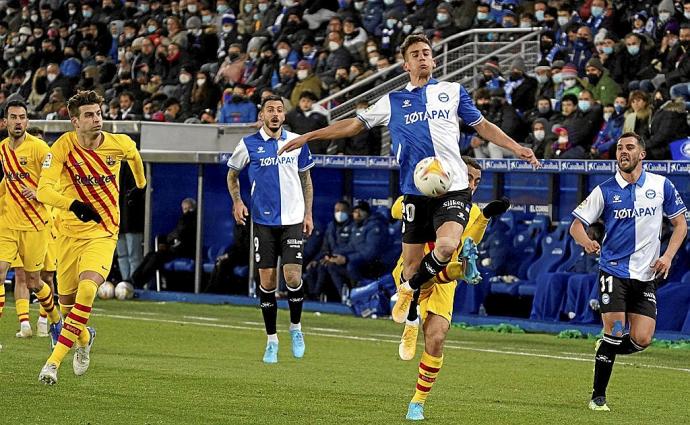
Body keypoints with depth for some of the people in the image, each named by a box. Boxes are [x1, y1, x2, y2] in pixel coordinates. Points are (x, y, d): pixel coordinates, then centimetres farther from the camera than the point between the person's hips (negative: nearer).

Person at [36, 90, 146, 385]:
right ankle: (84, 338, 47)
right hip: (69, 231, 1)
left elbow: (134, 154, 18)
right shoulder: (62, 147, -14)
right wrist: (73, 204, -41)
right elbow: (43, 190, -24)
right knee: (66, 301, 11)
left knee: (87, 289, -26)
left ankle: (54, 361, -22)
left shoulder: (120, 144, -9)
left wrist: (141, 182, 36)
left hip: (103, 232, -1)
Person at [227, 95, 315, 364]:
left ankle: (295, 327, 13)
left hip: (293, 220, 0)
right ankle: (271, 340, 11)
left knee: (293, 277, -11)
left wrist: (308, 213, 9)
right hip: (263, 221, 0)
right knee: (267, 282, 0)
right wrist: (237, 201, 0)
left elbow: (305, 178, 14)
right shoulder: (249, 145, 0)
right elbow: (232, 173, 14)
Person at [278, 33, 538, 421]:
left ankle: (410, 290, -5)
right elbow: (354, 124, 23)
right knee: (411, 263, -1)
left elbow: (482, 125, 20)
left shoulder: (453, 92, 12)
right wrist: (309, 136, 20)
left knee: (446, 246, -28)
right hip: (415, 193, 2)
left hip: (453, 189, -2)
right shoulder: (392, 102, 14)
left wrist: (516, 147, 8)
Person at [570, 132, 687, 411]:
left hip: (646, 275, 2)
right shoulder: (605, 191, -1)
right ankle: (598, 396, 0)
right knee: (615, 331, -13)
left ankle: (605, 348, 27)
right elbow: (576, 225, 1)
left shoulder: (661, 185, 3)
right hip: (613, 271, -2)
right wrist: (586, 242, -22)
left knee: (641, 340, -7)